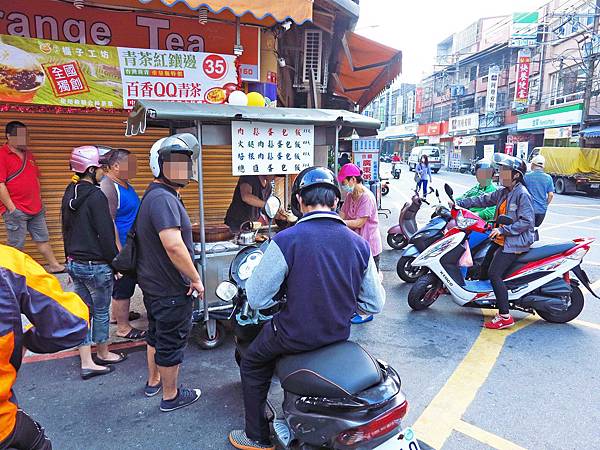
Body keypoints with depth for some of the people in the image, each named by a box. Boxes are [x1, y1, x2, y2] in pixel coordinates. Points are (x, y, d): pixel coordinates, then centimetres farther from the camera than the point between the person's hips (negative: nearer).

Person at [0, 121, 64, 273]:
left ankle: (54, 265, 26)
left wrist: (39, 202, 18)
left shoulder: (28, 154, 14)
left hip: (36, 209, 8)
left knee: (43, 239, 16)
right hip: (15, 211, -7)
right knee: (16, 246, 2)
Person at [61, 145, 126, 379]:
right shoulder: (96, 196, -18)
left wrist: (71, 257, 21)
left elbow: (66, 229, 15)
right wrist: (115, 262, -9)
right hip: (96, 265, -8)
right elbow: (106, 234, -18)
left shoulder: (69, 194, 8)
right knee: (101, 311, 10)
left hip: (74, 262, 8)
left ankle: (87, 363, 21)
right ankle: (103, 354, 27)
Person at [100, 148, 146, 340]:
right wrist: (120, 252, -25)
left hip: (131, 247, 10)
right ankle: (123, 327, 12)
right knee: (123, 287, 0)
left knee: (126, 284, 24)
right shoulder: (108, 188, -21)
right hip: (122, 248, -10)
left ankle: (120, 313, 41)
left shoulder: (124, 184, 11)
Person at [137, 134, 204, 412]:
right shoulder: (164, 199, -25)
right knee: (172, 341, 7)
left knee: (156, 333, 26)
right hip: (171, 289, -10)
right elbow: (174, 245, -35)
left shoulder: (154, 196, 10)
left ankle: (153, 381, 46)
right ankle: (170, 396, 25)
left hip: (153, 284, 10)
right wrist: (195, 279, -24)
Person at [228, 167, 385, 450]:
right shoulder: (359, 243, -8)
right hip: (340, 333, 5)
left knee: (252, 364, 23)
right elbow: (374, 304, 0)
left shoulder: (285, 240, -22)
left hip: (295, 336, -5)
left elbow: (257, 299, -15)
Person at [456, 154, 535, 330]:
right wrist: (459, 203, 7)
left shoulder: (522, 194, -15)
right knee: (484, 266, 15)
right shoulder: (503, 192, 12)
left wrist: (502, 229, -24)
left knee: (494, 274, -18)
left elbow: (527, 221, -20)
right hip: (501, 240, 10)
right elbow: (483, 200, 15)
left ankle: (505, 317, -14)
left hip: (515, 243, -10)